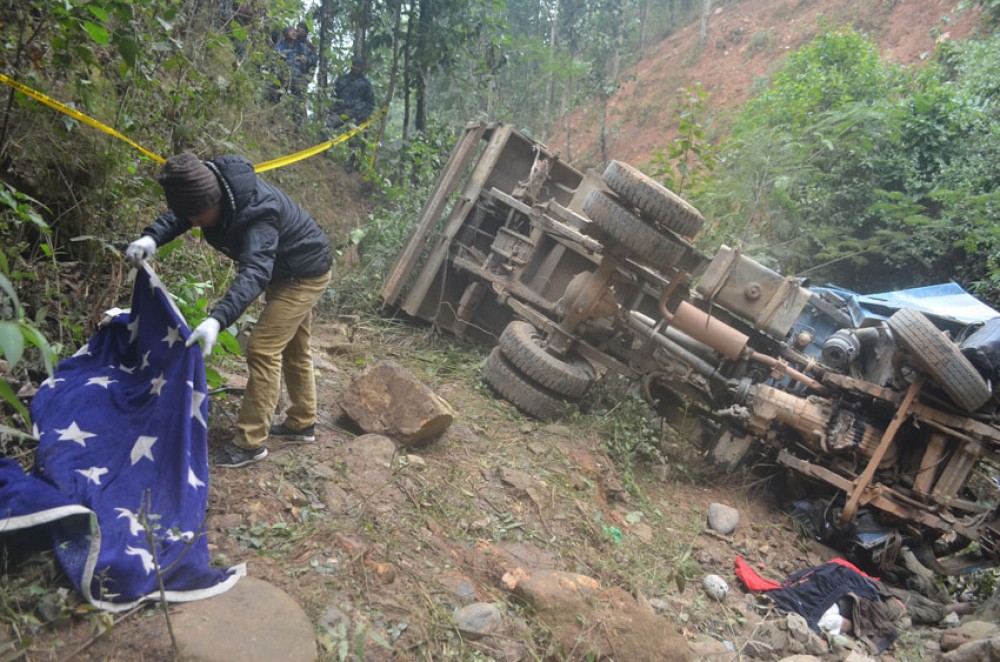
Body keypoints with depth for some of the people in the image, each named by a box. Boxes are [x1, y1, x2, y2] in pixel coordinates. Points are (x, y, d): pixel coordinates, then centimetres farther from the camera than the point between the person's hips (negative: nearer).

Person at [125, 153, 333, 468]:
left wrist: (217, 319, -63)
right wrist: (151, 237, -24)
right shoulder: (211, 181, -14)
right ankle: (302, 423, 33)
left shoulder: (256, 213, -39)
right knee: (291, 347, 18)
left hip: (305, 274, -9)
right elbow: (179, 215, -2)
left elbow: (254, 271, -50)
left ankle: (250, 442, -4)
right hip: (285, 271, 10)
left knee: (263, 349, -13)